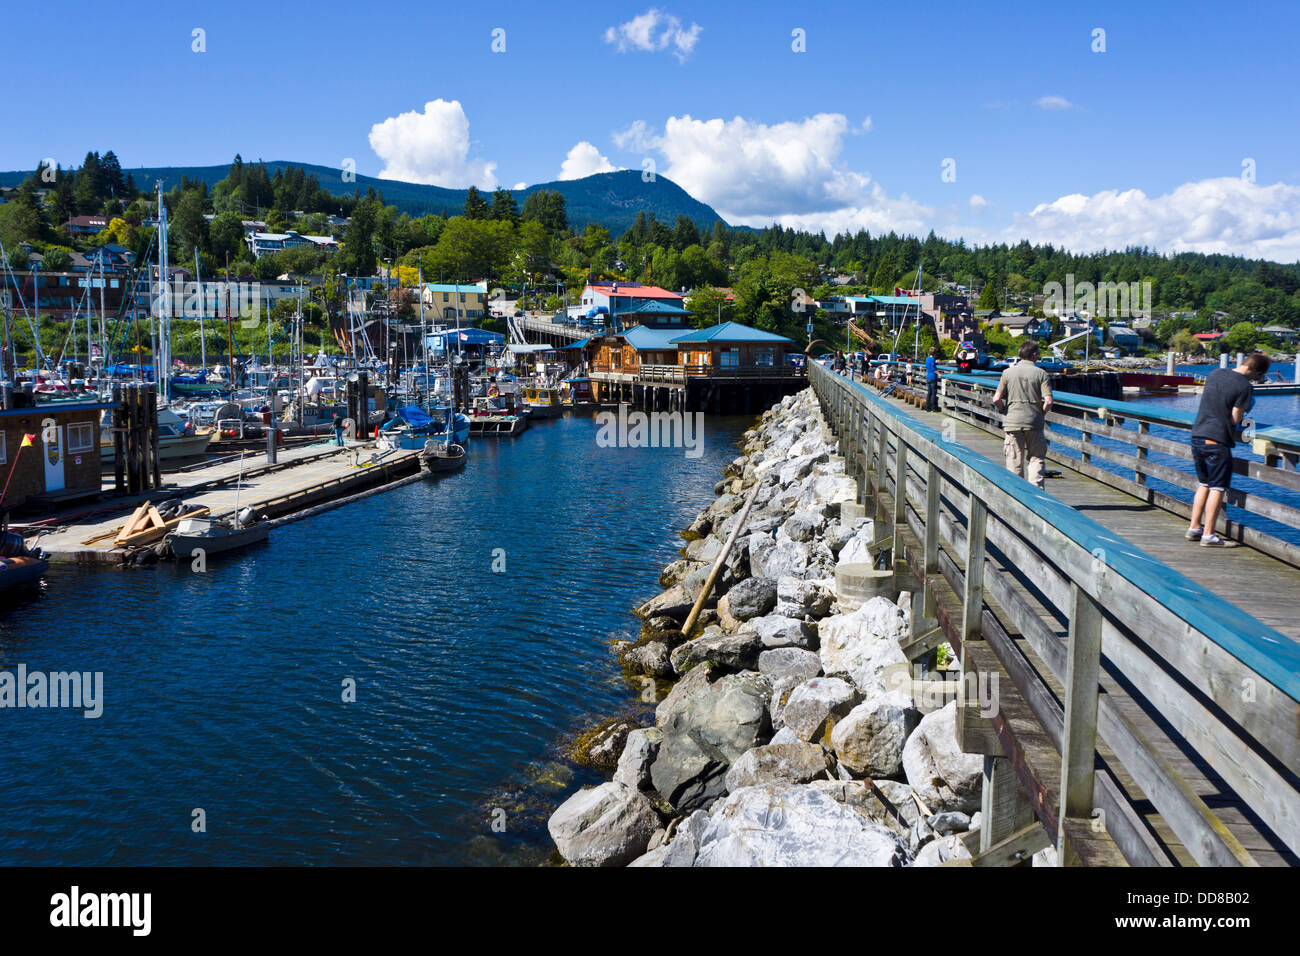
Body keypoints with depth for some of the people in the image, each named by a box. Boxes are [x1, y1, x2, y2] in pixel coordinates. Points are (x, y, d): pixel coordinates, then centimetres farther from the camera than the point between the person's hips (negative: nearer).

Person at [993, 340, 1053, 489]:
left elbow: (996, 400, -4)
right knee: (1037, 458, 10)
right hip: (1035, 422, -1)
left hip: (1013, 421, 1)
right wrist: (1040, 413, 6)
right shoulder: (1041, 374, -3)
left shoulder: (1008, 372, 0)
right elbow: (1048, 401, -12)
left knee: (1014, 460, 9)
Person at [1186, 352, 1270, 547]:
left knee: (1203, 484, 18)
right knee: (1217, 488, 1)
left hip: (1197, 435, 7)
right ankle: (1208, 535, 0)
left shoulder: (1215, 373, 8)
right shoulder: (1245, 387, -11)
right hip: (1218, 440, -7)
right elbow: (1235, 420, -11)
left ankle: (1194, 527, 20)